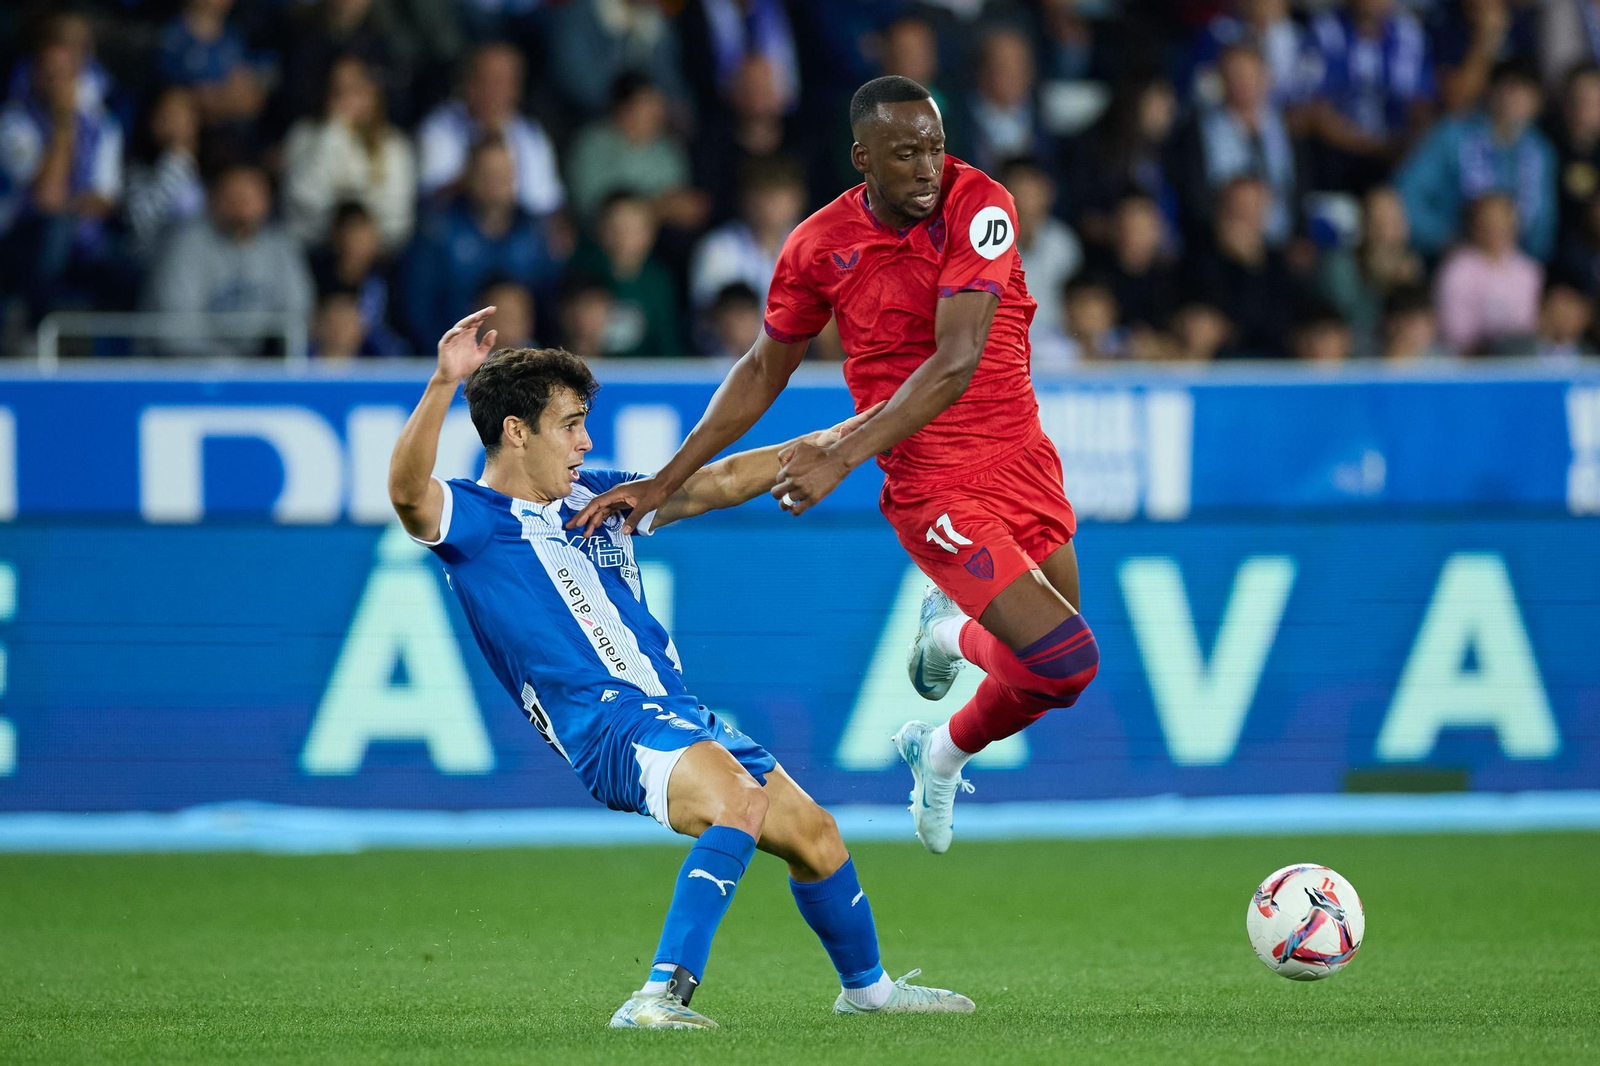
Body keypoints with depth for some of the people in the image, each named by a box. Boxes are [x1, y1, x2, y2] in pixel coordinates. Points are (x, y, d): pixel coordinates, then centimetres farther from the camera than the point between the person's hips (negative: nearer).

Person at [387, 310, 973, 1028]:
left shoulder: (593, 495, 18)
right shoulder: (474, 519, -5)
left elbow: (712, 485, 28)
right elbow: (407, 490, -28)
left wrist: (813, 447, 26)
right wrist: (443, 384, -42)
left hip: (677, 716, 9)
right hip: (606, 725, -9)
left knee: (812, 830, 18)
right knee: (739, 799, -34)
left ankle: (866, 986, 42)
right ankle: (661, 995, -42)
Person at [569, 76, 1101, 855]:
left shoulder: (979, 206, -15)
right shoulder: (821, 245, -9)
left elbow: (957, 362, -24)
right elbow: (763, 371, 7)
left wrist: (843, 456, -30)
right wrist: (664, 484, 4)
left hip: (1022, 459, 2)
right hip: (934, 489, -2)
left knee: (1053, 664, 14)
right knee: (1066, 659, -16)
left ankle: (942, 752, 44)